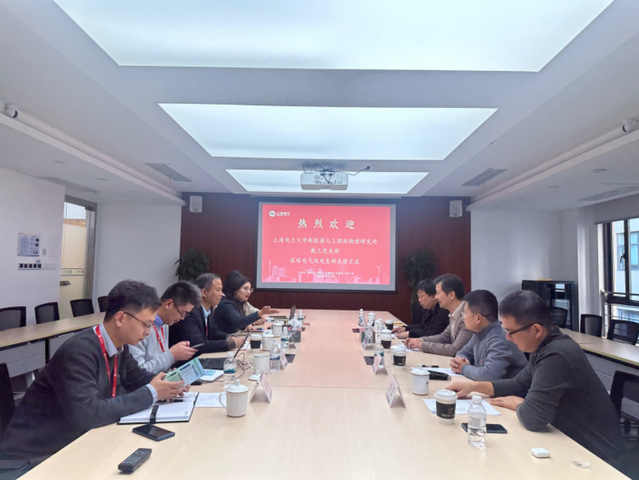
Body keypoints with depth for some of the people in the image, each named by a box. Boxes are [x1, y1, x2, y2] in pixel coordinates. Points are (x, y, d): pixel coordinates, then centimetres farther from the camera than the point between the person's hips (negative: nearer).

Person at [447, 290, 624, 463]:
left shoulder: (555, 357, -31)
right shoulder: (546, 347, 1)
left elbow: (532, 419, -32)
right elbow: (520, 384, 13)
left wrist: (517, 404, -9)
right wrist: (474, 386, 3)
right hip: (573, 438, 8)